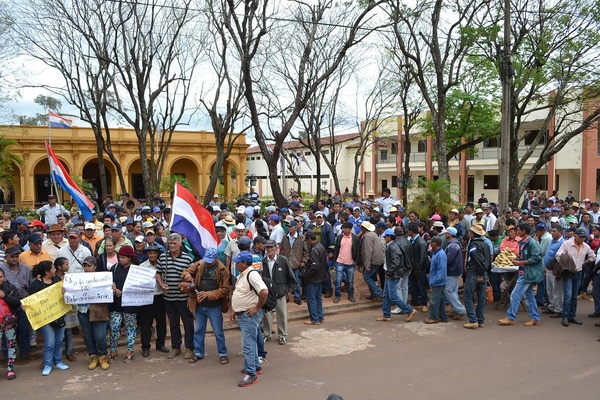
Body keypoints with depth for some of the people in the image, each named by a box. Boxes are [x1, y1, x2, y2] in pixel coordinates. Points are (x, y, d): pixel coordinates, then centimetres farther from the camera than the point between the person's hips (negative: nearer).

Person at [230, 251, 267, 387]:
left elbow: (264, 291, -33)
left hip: (249, 315, -10)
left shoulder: (252, 275, -23)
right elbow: (238, 294, 20)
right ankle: (256, 366, 34)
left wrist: (257, 308, -23)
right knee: (250, 342, 20)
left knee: (248, 344, -6)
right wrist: (234, 310, 15)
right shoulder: (242, 275, 10)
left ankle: (251, 374, 1)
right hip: (241, 314, 10)